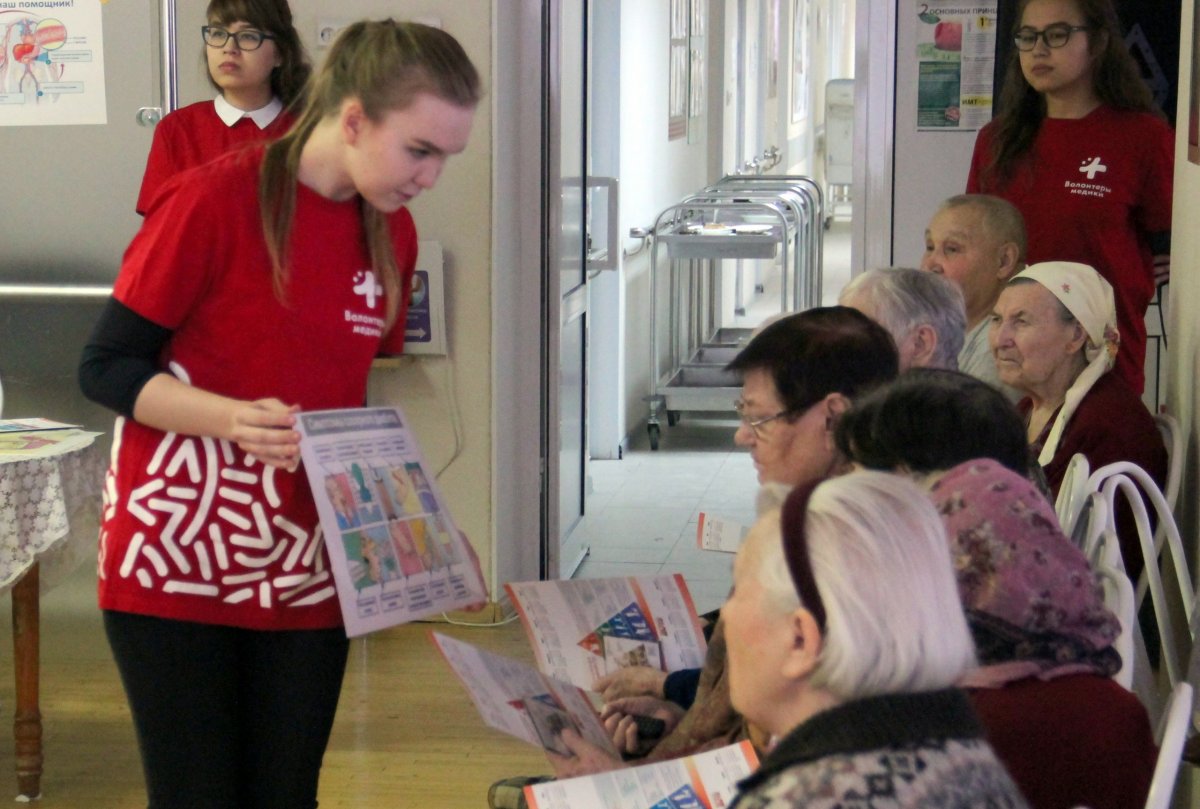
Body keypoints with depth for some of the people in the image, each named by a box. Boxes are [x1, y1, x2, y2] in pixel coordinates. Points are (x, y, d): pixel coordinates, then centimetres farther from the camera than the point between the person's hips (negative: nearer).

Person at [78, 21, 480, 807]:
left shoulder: (393, 234, 4)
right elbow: (107, 367, -11)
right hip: (177, 558, -5)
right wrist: (234, 420, -26)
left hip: (305, 568, 5)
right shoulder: (211, 200, -15)